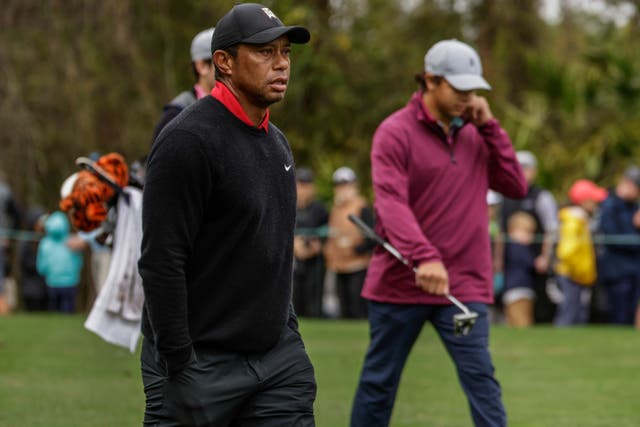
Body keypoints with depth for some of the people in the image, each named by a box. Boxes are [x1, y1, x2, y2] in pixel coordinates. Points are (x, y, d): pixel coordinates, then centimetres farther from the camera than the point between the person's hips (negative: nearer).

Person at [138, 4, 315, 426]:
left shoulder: (276, 141, 13)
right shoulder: (188, 140, -14)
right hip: (200, 362, -7)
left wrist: (288, 328, 18)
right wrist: (180, 367, -20)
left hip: (277, 357, 7)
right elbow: (161, 261, -18)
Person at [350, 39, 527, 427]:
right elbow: (391, 203, -19)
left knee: (481, 378, -8)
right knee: (379, 382, 8)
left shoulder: (476, 135, 10)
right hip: (400, 282, -3)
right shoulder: (396, 133, -7)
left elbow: (516, 187, 5)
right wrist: (424, 258, -32)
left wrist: (490, 127, -1)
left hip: (465, 285, 3)